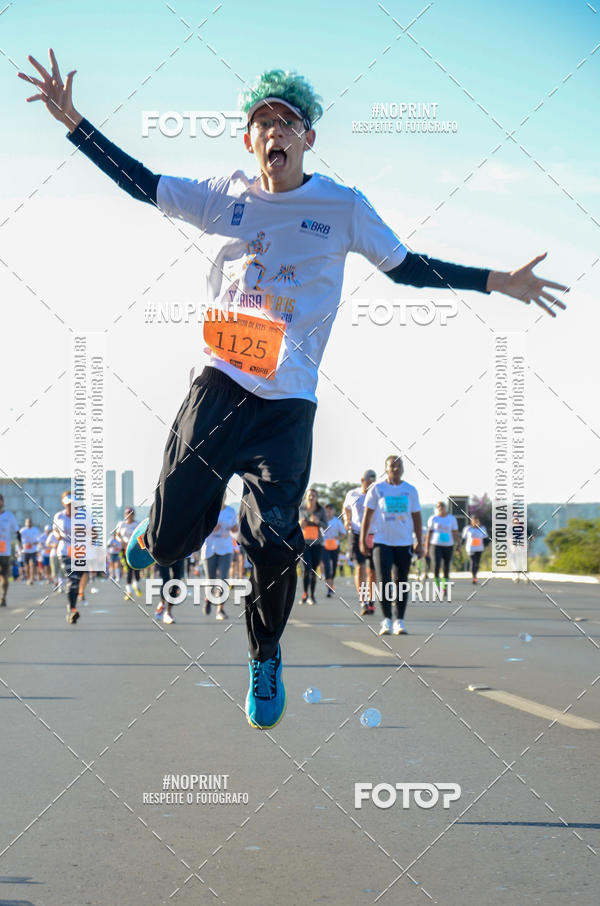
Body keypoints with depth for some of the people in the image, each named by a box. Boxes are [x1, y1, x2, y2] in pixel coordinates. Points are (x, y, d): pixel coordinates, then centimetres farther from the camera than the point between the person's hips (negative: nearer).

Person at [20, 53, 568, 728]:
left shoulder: (343, 208, 4)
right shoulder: (225, 197, 7)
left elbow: (406, 267, 12)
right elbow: (140, 183, 12)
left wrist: (497, 283, 6)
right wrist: (72, 121, 6)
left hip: (288, 405, -1)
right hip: (219, 387, 1)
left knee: (273, 546, -12)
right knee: (167, 544, -3)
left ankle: (266, 657, 18)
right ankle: (159, 531, 38)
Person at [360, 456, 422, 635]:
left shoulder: (410, 490, 7)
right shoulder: (377, 489, 2)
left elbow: (416, 518, 12)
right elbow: (367, 515, 5)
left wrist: (418, 542, 6)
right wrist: (363, 540, 1)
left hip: (404, 542, 2)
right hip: (382, 541, -2)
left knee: (401, 582, 4)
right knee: (384, 580, -11)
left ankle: (399, 621, 11)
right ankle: (386, 620, -3)